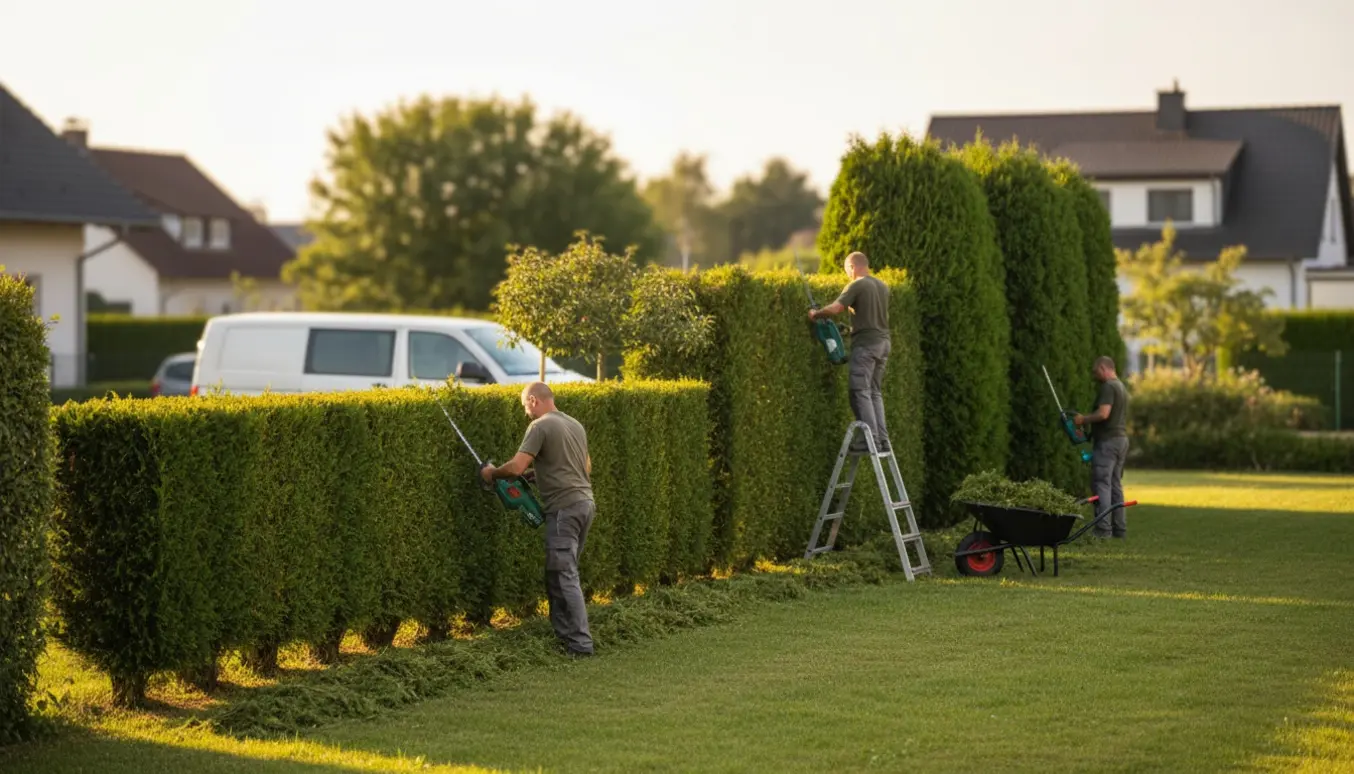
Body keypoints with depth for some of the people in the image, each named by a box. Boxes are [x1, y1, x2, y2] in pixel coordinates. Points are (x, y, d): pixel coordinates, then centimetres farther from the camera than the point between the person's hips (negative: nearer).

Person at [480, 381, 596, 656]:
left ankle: (580, 644, -11)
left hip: (564, 508, -9)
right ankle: (566, 635, 15)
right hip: (585, 502, 9)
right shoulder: (575, 425, 17)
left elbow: (516, 467, -17)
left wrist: (492, 473, 2)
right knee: (562, 573, 15)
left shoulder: (540, 427, -9)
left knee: (564, 577, -7)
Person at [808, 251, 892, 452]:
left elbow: (834, 309, -18)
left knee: (860, 392, -6)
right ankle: (882, 438, 7)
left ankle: (872, 439, -13)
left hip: (866, 344, -8)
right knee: (875, 392, 13)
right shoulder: (882, 286, 14)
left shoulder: (856, 286, -10)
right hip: (883, 342, 8)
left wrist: (815, 314, -1)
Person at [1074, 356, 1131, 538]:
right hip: (1122, 439, 10)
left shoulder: (1108, 387, -13)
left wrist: (1084, 419, -10)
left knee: (1101, 484, -10)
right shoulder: (1121, 387, 19)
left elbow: (1103, 414, -24)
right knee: (1115, 485, 12)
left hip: (1108, 440, -10)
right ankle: (1120, 528, 11)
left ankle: (1103, 528, -15)